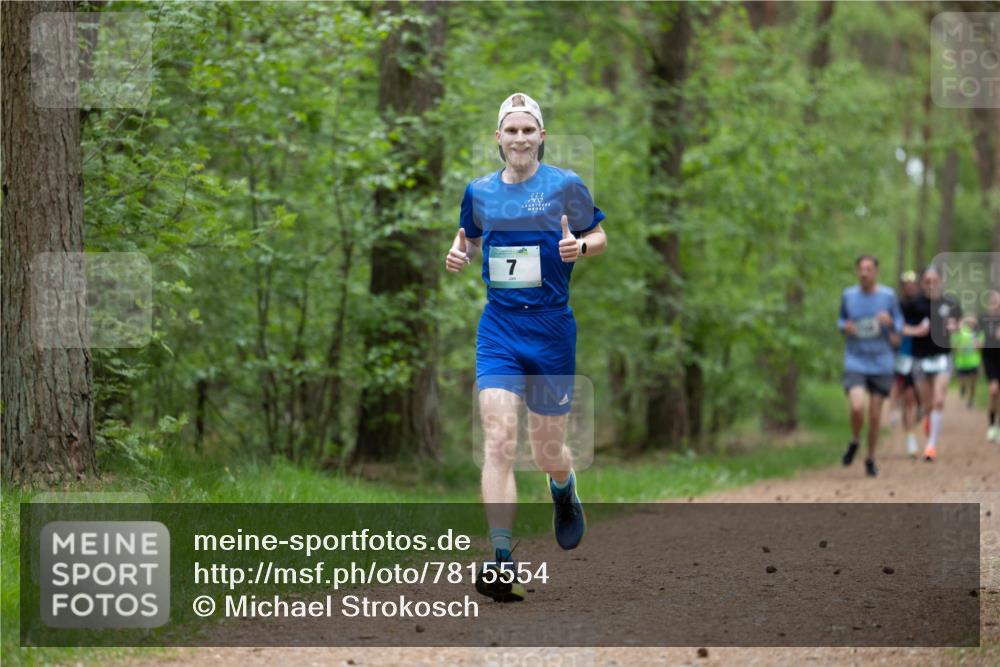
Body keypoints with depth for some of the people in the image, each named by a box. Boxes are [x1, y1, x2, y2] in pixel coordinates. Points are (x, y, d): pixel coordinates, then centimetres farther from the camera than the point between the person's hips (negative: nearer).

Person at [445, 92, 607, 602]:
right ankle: (501, 563, -20)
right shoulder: (479, 191, 6)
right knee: (498, 441, -16)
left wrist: (580, 247, -15)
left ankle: (564, 493, 48)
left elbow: (599, 238, 8)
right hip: (498, 329, 1)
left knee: (547, 453, 9)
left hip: (551, 330, -1)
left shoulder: (565, 186, -3)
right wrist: (458, 253, 0)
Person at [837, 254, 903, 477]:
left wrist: (890, 322, -17)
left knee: (875, 415, 4)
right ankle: (854, 442, 10)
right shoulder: (848, 295, 0)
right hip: (855, 361, 0)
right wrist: (845, 327, -9)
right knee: (857, 407, -20)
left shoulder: (888, 296, -3)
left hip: (881, 364, 0)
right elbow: (841, 319, 15)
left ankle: (871, 459, 22)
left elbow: (899, 324, 6)